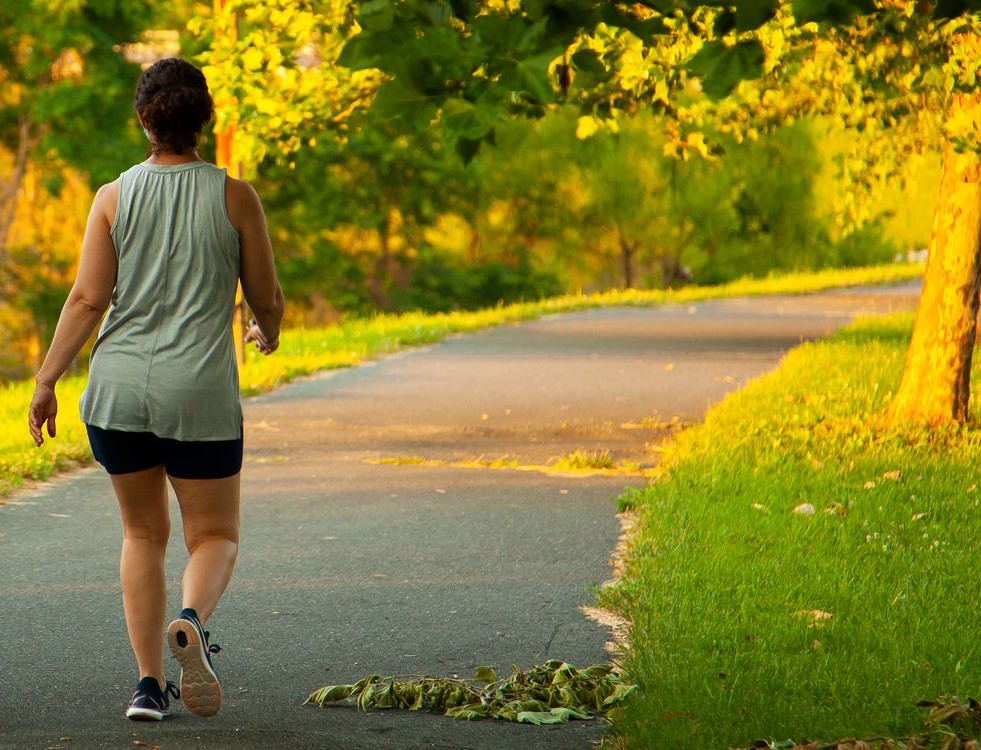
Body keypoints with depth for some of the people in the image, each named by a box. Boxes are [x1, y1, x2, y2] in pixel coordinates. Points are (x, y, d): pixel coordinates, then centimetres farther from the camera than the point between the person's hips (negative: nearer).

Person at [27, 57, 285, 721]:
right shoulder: (236, 198, -2)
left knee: (144, 532, 18)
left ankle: (150, 683, 10)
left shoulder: (114, 198, 0)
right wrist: (268, 334, 26)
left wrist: (47, 381, 2)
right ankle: (192, 622, -22)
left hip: (119, 392, 2)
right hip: (201, 395, -2)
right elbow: (267, 298, 4)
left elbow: (88, 300, -4)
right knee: (215, 535, 12)